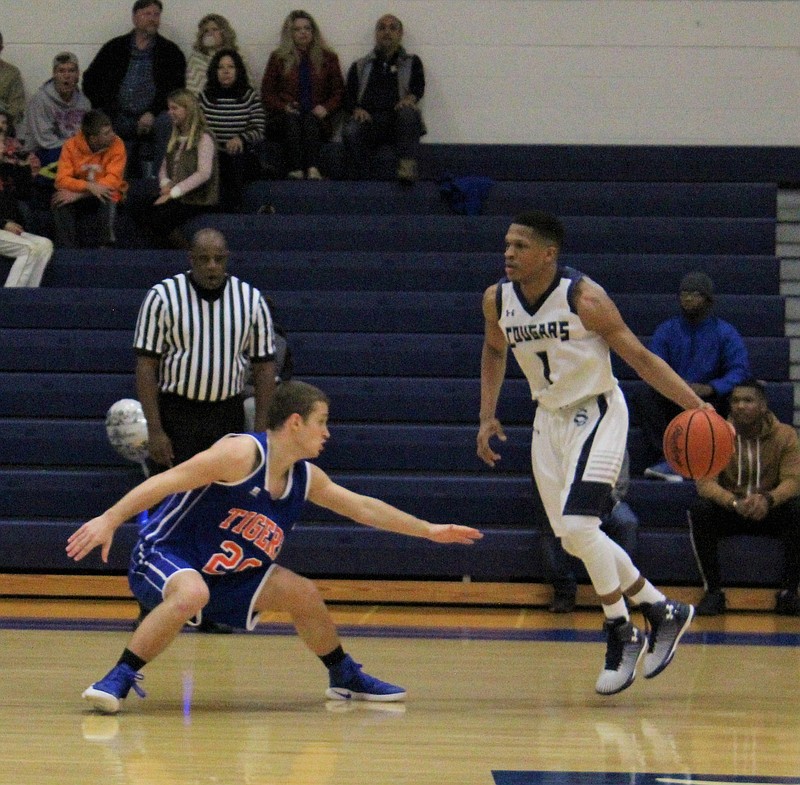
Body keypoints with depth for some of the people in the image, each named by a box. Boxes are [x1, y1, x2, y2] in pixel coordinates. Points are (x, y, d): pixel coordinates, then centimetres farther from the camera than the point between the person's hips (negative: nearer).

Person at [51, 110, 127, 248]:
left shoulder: (116, 144, -14)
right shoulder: (71, 145, -12)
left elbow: (113, 180, -20)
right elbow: (62, 180, -19)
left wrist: (79, 194, -29)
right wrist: (89, 186, -38)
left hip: (103, 195, -1)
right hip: (77, 197, 1)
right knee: (59, 202, -30)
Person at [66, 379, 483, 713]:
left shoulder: (305, 478, 4)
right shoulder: (243, 453, -23)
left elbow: (362, 507, 17)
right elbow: (166, 481, -25)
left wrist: (428, 530, 19)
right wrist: (109, 520, -32)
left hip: (225, 576, 8)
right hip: (164, 554, -8)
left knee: (303, 594, 9)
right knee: (191, 594, -40)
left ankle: (346, 677, 32)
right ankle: (120, 678, -30)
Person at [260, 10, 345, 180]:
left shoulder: (327, 58, 17)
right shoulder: (278, 58, 15)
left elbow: (338, 92, 13)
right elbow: (266, 92, 11)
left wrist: (326, 108, -7)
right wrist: (283, 107, -8)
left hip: (317, 120, 0)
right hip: (283, 119, 0)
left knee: (309, 120, -34)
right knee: (292, 120, -35)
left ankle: (313, 169, -57)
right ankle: (295, 171, -55)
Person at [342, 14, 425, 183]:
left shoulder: (412, 63, 23)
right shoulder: (360, 66, 25)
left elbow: (419, 87, 4)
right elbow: (348, 96, 15)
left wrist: (411, 98, -20)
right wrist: (357, 110, -9)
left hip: (397, 120, -1)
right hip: (369, 119, 1)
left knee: (407, 113, -36)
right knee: (350, 131, -33)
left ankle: (408, 168, -47)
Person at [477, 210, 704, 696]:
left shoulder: (584, 298, -21)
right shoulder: (497, 300, -4)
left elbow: (639, 357, -17)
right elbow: (495, 352, 17)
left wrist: (697, 405, -25)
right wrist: (488, 416, 10)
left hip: (596, 414, -7)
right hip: (549, 419, 7)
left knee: (577, 525, -21)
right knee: (575, 539, 7)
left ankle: (621, 633, -3)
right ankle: (662, 611, 23)